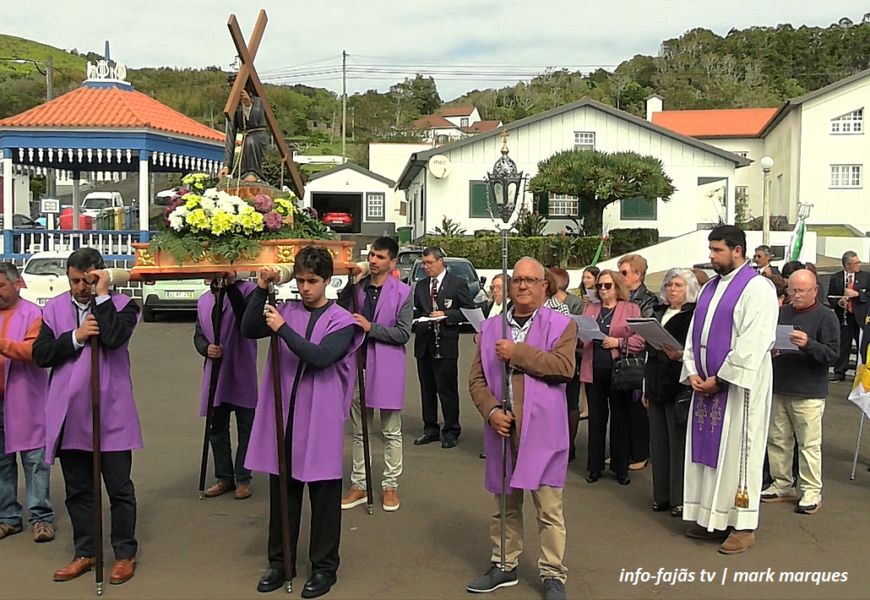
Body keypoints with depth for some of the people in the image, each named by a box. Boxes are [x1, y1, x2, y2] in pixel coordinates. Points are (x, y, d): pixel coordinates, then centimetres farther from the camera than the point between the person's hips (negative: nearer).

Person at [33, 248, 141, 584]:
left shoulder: (121, 305, -4)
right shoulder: (54, 308, 7)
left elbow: (115, 338, -23)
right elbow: (40, 355, 0)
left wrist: (102, 295, -17)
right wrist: (75, 337, -14)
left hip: (111, 414, -4)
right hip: (69, 415, 4)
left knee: (119, 488, 5)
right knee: (78, 490, 14)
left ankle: (125, 554, 18)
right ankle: (85, 553, 27)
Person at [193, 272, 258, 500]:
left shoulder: (247, 290, -7)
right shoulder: (204, 300, 11)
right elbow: (198, 334, 14)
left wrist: (231, 287, -27)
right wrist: (206, 348, -9)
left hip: (242, 374, -5)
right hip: (214, 374, 5)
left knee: (245, 428, 6)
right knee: (217, 428, 12)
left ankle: (243, 479, 17)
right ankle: (224, 477, 25)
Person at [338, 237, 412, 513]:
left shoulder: (402, 292, -6)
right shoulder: (356, 287, 2)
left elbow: (403, 333, -11)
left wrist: (371, 327, -19)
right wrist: (351, 282, -16)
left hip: (387, 369, -3)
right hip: (358, 365, 3)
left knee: (391, 432, 9)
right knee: (360, 430, 13)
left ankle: (390, 485, 20)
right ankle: (359, 485, 24)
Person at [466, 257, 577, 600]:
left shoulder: (562, 325, 0)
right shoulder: (490, 328, 10)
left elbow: (564, 366, -17)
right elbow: (476, 379, 7)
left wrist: (518, 353, -17)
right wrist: (491, 411, -10)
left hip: (542, 431, -3)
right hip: (503, 428, 4)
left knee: (549, 507, 1)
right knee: (504, 504, 16)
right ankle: (504, 566, 30)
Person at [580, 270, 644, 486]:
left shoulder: (631, 309, 3)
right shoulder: (590, 309, 15)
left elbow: (641, 340, -6)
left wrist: (618, 342, -16)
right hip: (594, 371, 3)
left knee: (620, 419, 6)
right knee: (596, 418, 7)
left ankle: (621, 467, 15)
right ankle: (594, 466, 16)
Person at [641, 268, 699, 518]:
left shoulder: (694, 315, -5)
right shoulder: (659, 314, 15)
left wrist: (680, 355, -30)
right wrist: (646, 387, 19)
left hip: (680, 388, -7)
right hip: (657, 387, 7)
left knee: (679, 442, -3)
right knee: (659, 442, 9)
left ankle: (681, 498, 6)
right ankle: (662, 495, 18)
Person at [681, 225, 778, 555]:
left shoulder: (757, 288, -11)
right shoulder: (710, 287, 14)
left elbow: (753, 343, -18)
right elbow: (695, 333, 14)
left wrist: (719, 379, -16)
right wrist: (693, 372, 0)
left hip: (738, 386, -7)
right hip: (706, 384, 8)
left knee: (737, 452, -1)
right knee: (707, 450, 10)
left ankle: (743, 525, 9)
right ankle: (710, 518, 20)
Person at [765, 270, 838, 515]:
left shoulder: (826, 317, -5)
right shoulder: (781, 313, 9)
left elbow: (832, 353, -12)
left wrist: (808, 345, -28)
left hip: (809, 393, -5)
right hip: (779, 389, 5)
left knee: (809, 444, 0)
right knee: (777, 440, 12)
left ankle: (812, 492, 11)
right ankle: (783, 486, 25)